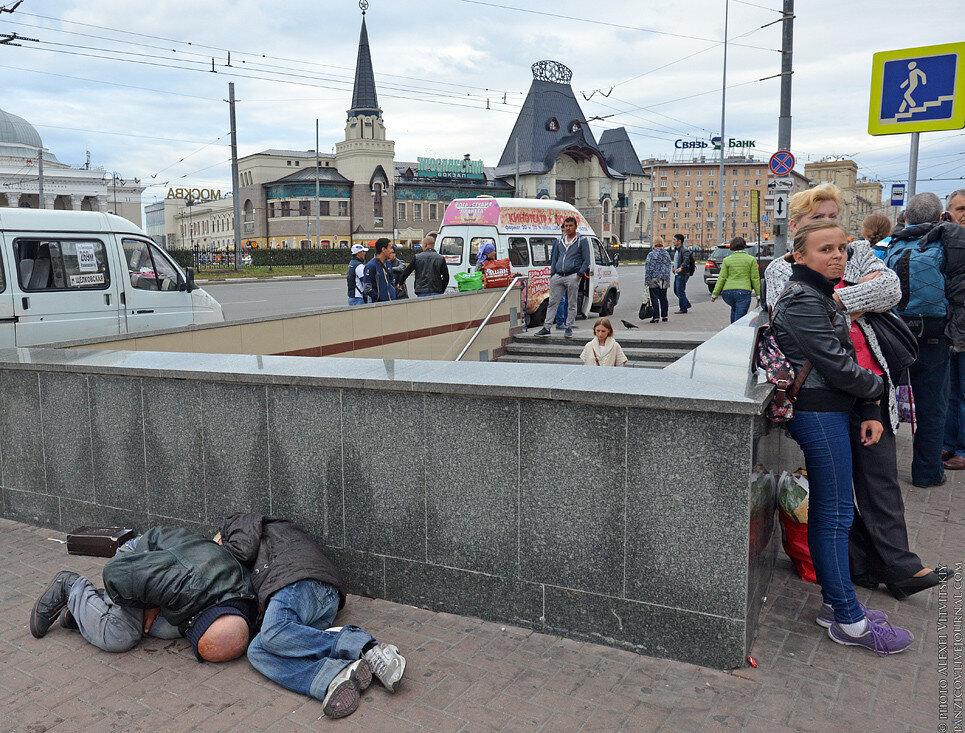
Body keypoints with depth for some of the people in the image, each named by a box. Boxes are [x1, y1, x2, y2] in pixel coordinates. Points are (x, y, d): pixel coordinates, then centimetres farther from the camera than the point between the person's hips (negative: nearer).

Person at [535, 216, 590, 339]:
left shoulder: (582, 241, 3)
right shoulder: (559, 241, 16)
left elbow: (586, 260, 1)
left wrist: (579, 274, -9)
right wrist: (552, 274, 12)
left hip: (572, 276, -4)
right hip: (558, 276, 4)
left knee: (571, 303, 1)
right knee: (552, 302, 3)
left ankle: (569, 328, 8)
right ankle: (546, 328, 6)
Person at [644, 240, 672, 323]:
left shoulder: (651, 254, -10)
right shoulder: (667, 254, 10)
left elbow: (648, 268, -13)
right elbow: (669, 267, 17)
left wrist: (647, 281, -11)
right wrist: (668, 279, 24)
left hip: (654, 279, -6)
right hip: (665, 279, 6)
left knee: (654, 298, -3)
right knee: (663, 298, 14)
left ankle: (656, 317, -7)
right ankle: (664, 315, 19)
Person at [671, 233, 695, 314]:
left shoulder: (684, 250, -16)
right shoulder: (676, 250, 14)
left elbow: (686, 260, -32)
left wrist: (681, 268, -45)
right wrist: (674, 267, 30)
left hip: (683, 274, -10)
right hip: (677, 274, 10)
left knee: (680, 291, -6)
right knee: (676, 291, 14)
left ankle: (683, 309, 2)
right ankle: (687, 304, 25)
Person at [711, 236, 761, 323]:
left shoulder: (727, 260, 6)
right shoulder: (751, 259, 4)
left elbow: (722, 278, 1)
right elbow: (755, 279, 2)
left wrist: (715, 294, 2)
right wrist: (758, 295, 6)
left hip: (728, 292, 3)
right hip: (743, 292, -3)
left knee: (734, 309, 30)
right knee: (739, 317, 0)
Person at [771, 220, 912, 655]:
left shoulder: (823, 296, 17)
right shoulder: (802, 301, -16)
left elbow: (845, 359, 15)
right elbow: (838, 366, -18)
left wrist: (870, 411, 6)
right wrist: (877, 388, 1)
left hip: (829, 412, 10)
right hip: (819, 414, -10)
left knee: (824, 512, 15)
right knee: (836, 514, -4)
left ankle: (835, 603, 26)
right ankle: (848, 622, 5)